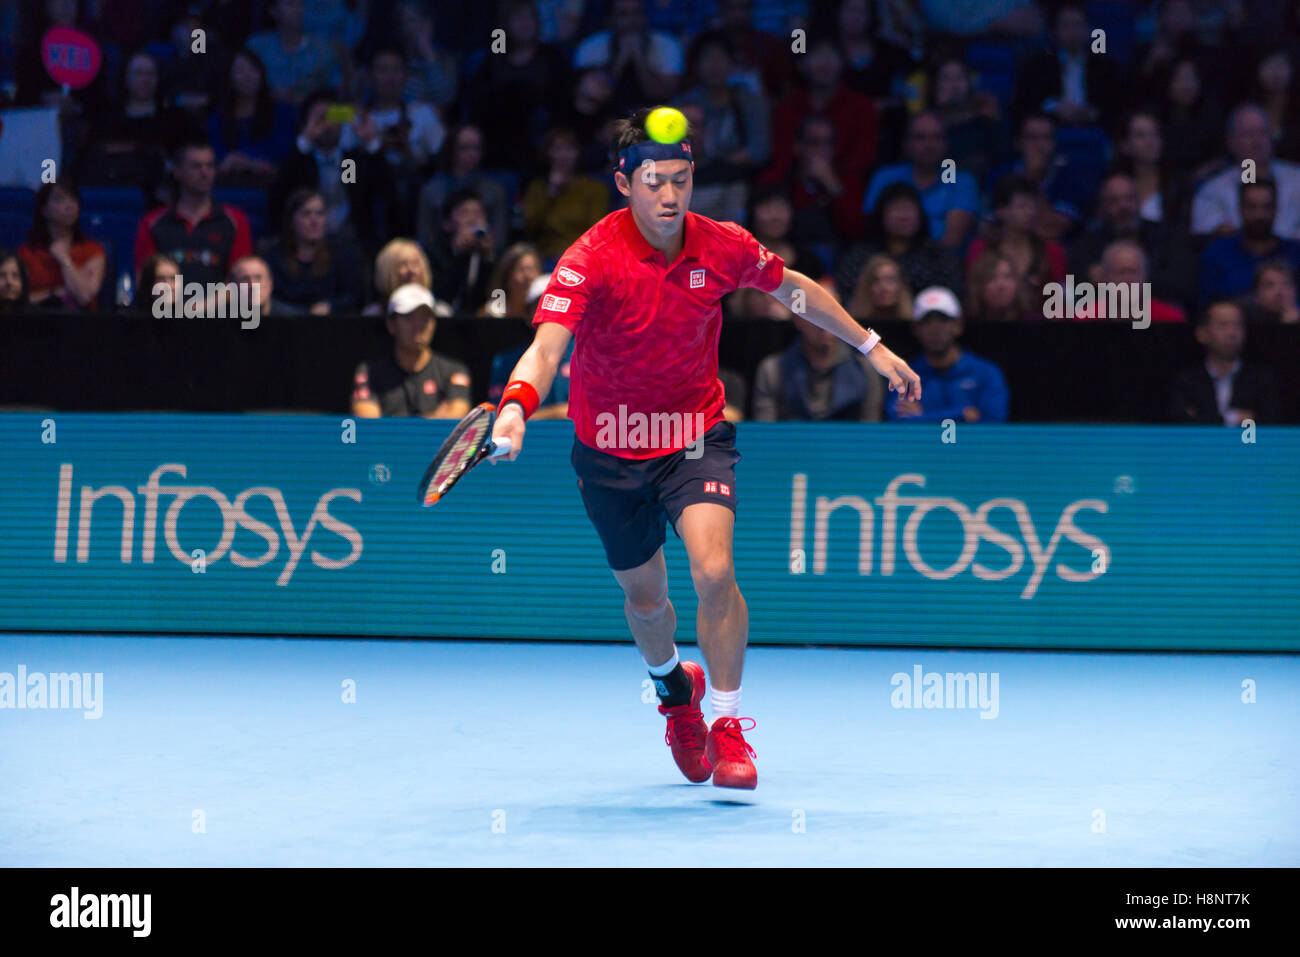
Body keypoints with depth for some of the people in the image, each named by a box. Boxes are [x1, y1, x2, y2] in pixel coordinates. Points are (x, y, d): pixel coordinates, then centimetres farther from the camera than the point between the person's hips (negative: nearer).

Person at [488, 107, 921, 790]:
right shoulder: (591, 260, -23)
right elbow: (546, 349, -37)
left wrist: (872, 347, 12)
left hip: (696, 434, 1)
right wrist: (515, 407, -57)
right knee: (644, 598, 16)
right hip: (611, 448, 0)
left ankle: (727, 724, -5)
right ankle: (674, 687, 50)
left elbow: (794, 289, 9)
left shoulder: (722, 247, -12)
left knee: (714, 573, -23)